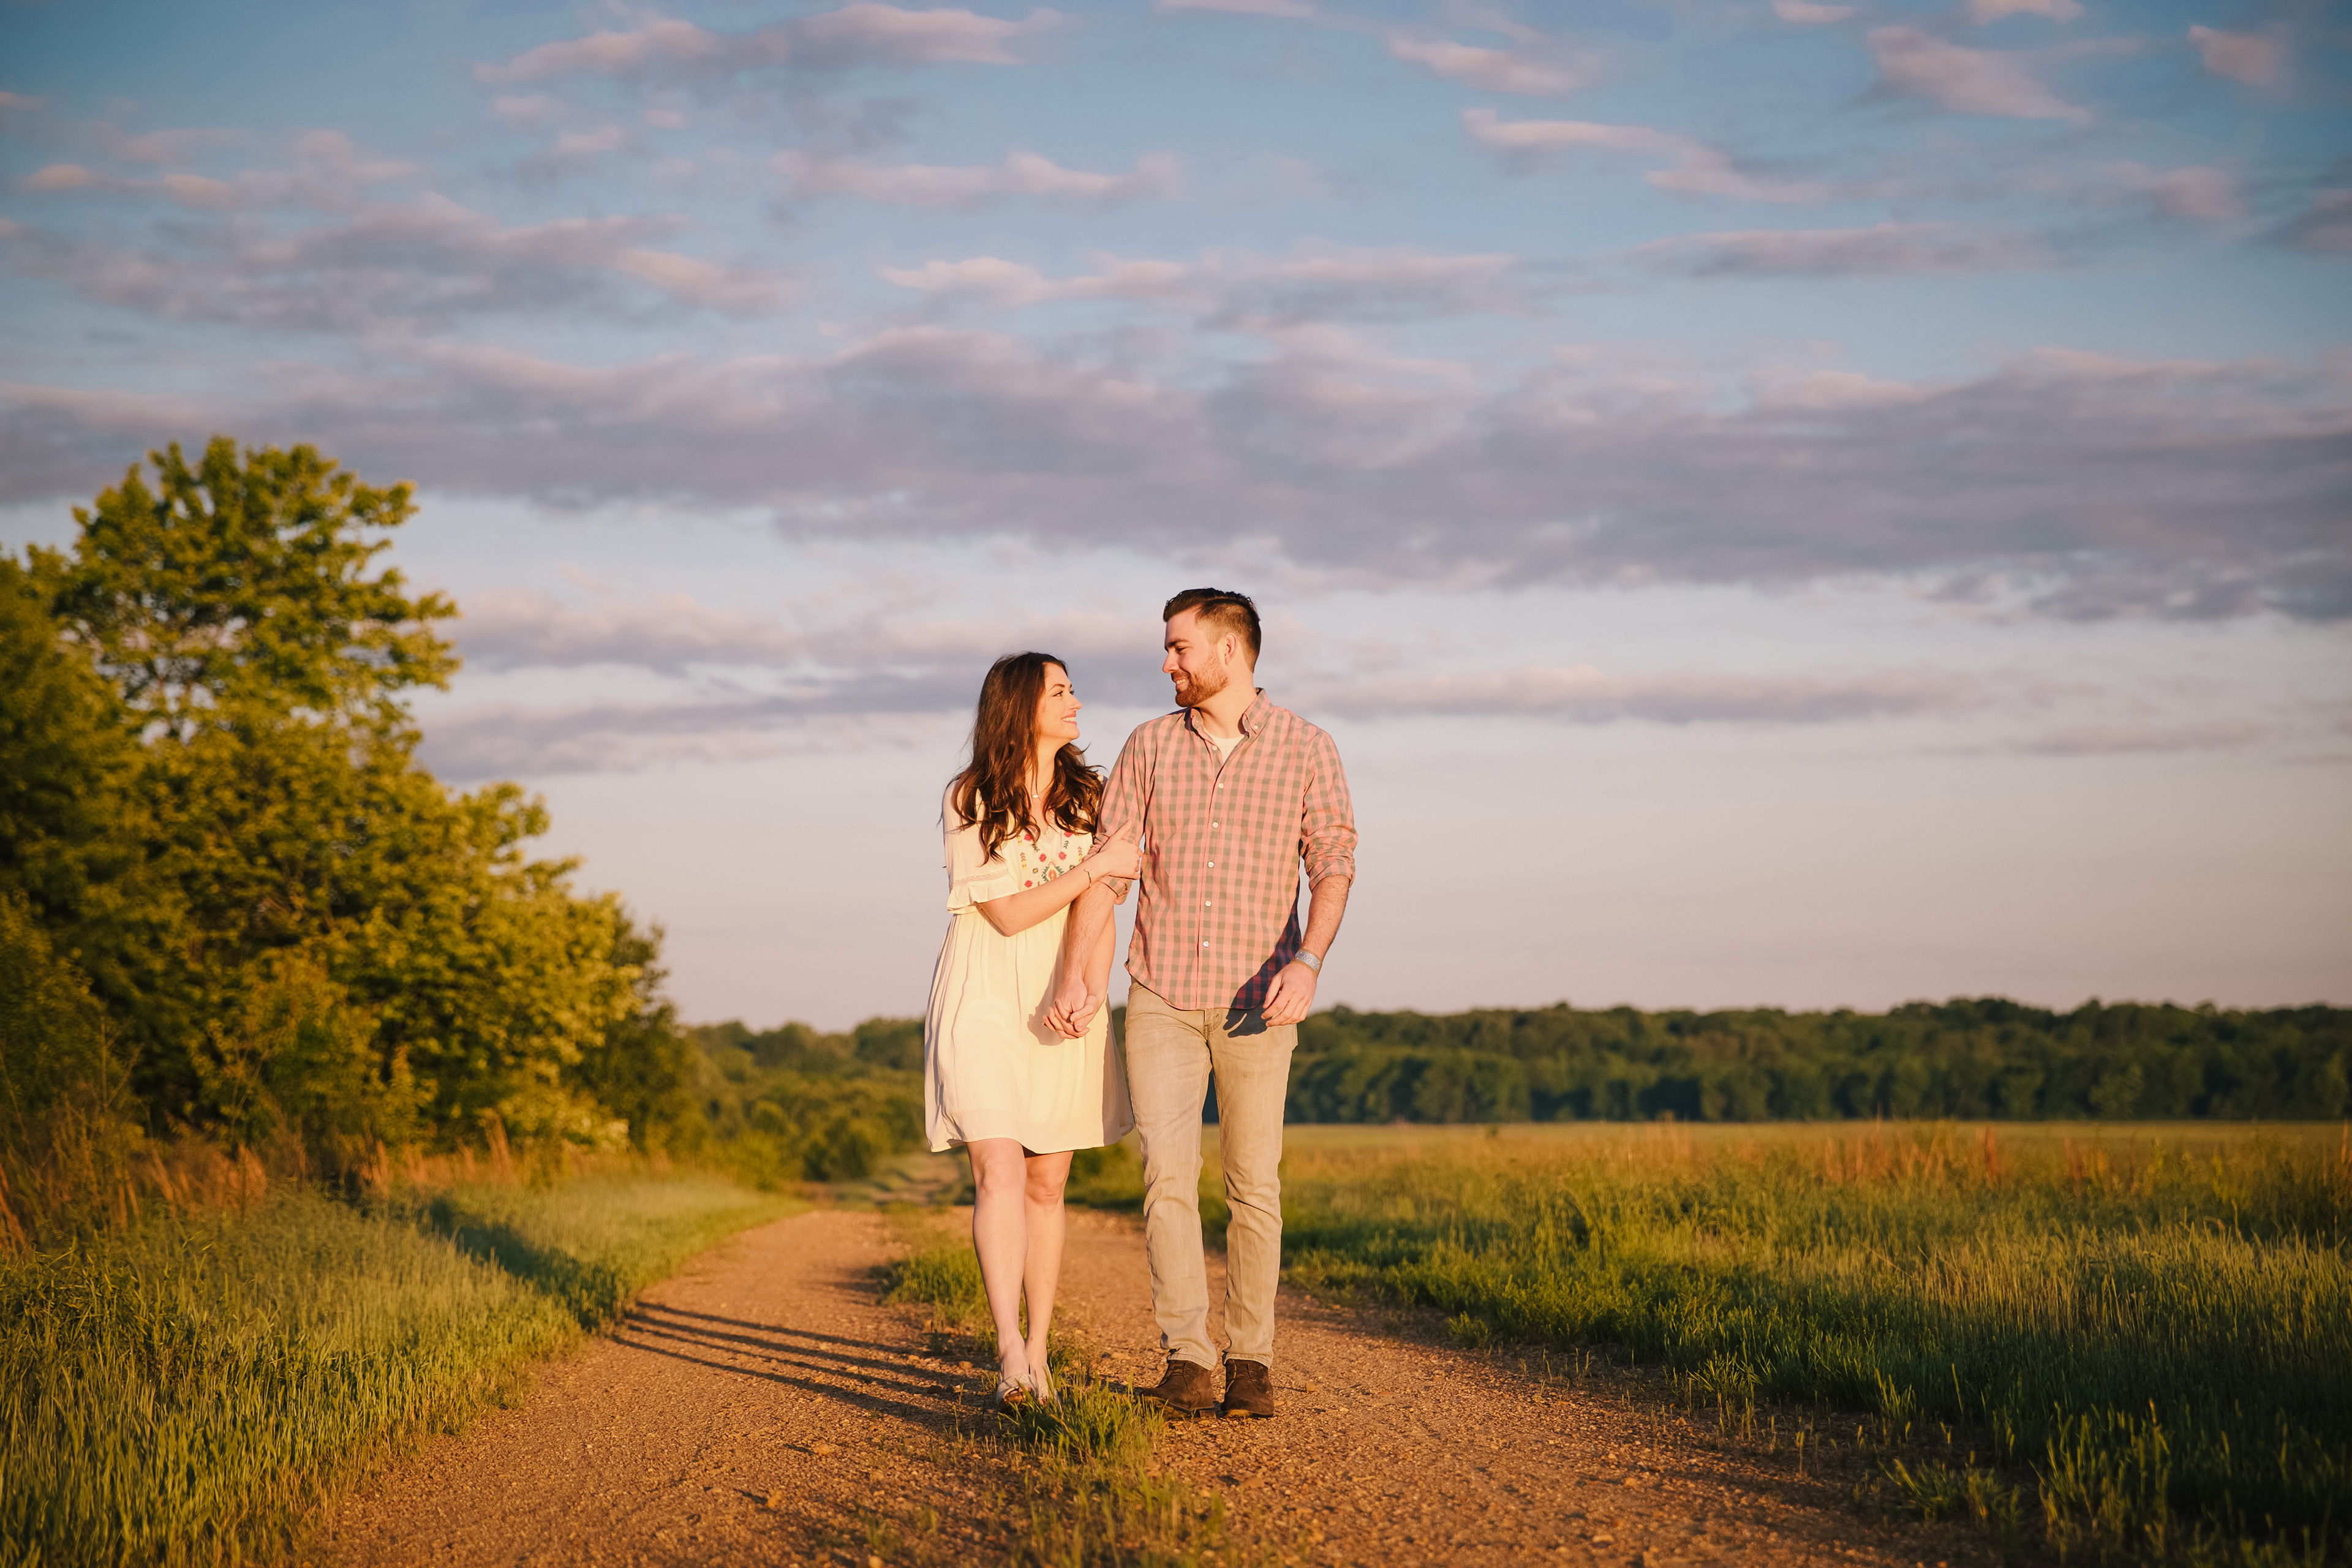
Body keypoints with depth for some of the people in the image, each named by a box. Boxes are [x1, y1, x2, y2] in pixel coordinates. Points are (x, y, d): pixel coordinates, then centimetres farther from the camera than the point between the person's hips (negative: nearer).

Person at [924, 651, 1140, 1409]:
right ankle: (1010, 1353, -24)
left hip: (1063, 1006, 4)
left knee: (1047, 1184, 5)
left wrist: (1089, 984, -14)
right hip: (986, 999, -4)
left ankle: (1036, 1355, 12)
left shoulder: (1087, 796, 8)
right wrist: (1095, 866, -13)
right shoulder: (969, 800, -6)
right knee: (1000, 1174, -17)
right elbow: (1007, 914, -11)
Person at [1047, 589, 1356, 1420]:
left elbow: (1333, 862, -8)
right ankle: (1188, 1360, -12)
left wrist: (1307, 962, -25)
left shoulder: (1305, 748, -2)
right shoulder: (1150, 746, 4)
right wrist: (1074, 974, -8)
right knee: (1167, 1175, -10)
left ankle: (1251, 1359, 13)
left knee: (1253, 1186, 4)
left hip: (1257, 1003, -1)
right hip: (1161, 999, 1)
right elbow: (1108, 867, 2)